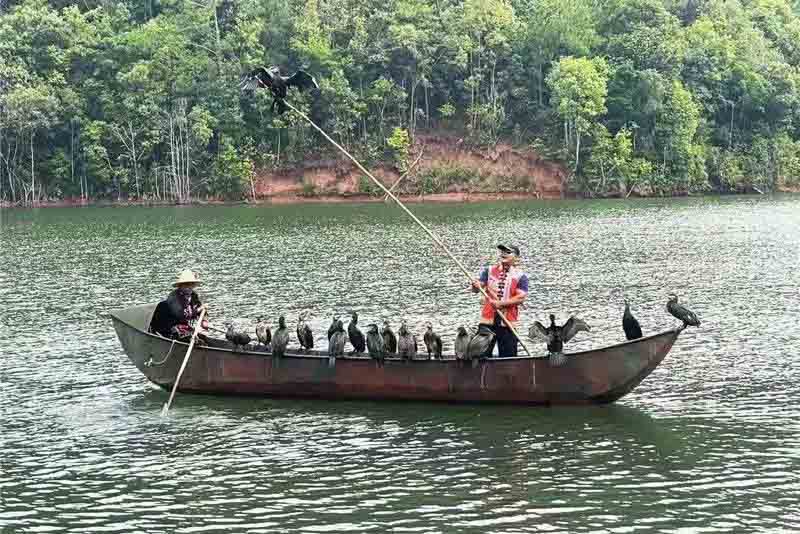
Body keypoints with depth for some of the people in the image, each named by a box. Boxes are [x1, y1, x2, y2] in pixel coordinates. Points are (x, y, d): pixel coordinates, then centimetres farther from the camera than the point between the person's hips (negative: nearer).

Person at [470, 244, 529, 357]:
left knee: (508, 357, 1)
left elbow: (521, 297, -9)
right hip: (487, 321, 2)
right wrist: (475, 286, -23)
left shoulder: (520, 276, 2)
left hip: (508, 323, -1)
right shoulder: (489, 271, 10)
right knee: (482, 356, -1)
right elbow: (476, 289, 2)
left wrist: (501, 303, -18)